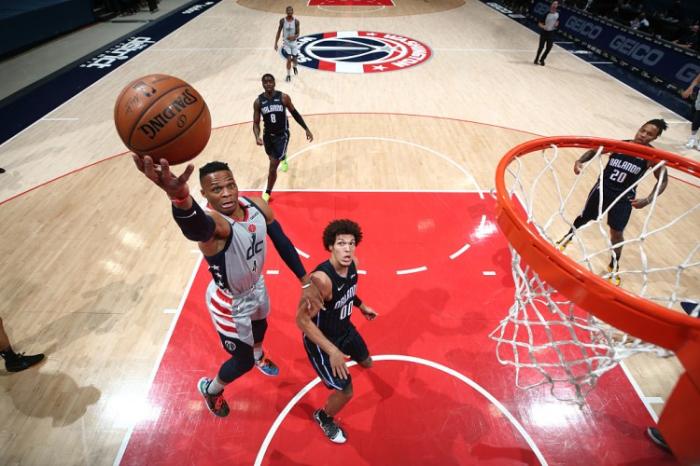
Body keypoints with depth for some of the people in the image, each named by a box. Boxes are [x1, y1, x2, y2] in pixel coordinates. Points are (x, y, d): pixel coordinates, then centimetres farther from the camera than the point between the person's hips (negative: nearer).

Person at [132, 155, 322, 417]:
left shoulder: (257, 206, -19)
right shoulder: (212, 223, -40)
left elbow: (282, 243, -6)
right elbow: (195, 226, -67)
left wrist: (306, 283, -8)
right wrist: (179, 197, -90)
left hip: (256, 286, 6)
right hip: (230, 303, -6)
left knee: (260, 327, 35)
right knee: (243, 361, 13)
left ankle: (259, 357, 73)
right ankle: (210, 389, 49)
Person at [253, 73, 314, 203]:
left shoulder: (283, 97, -14)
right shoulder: (258, 102, -10)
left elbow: (295, 113, 0)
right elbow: (256, 123, -6)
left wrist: (306, 129, 1)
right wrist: (257, 137, -26)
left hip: (282, 135, -3)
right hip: (268, 134, 4)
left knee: (273, 165, -10)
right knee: (274, 158, 28)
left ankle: (267, 193, 8)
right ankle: (283, 159, 69)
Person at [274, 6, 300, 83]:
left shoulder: (296, 21, -9)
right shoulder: (282, 21, -8)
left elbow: (298, 34, -7)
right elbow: (279, 32, -1)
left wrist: (293, 37, -30)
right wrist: (276, 43, -4)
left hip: (294, 42, 1)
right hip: (286, 43, -1)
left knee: (294, 59, 11)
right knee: (289, 59, -12)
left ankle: (295, 67, 48)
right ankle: (288, 75, 6)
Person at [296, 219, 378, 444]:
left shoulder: (352, 264, -14)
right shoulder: (321, 279, -39)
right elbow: (302, 320, -35)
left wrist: (362, 306, 21)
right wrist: (332, 351, -36)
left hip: (344, 328, 8)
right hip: (321, 338, -7)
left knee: (367, 363, 27)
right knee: (345, 392, -2)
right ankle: (323, 418, 32)